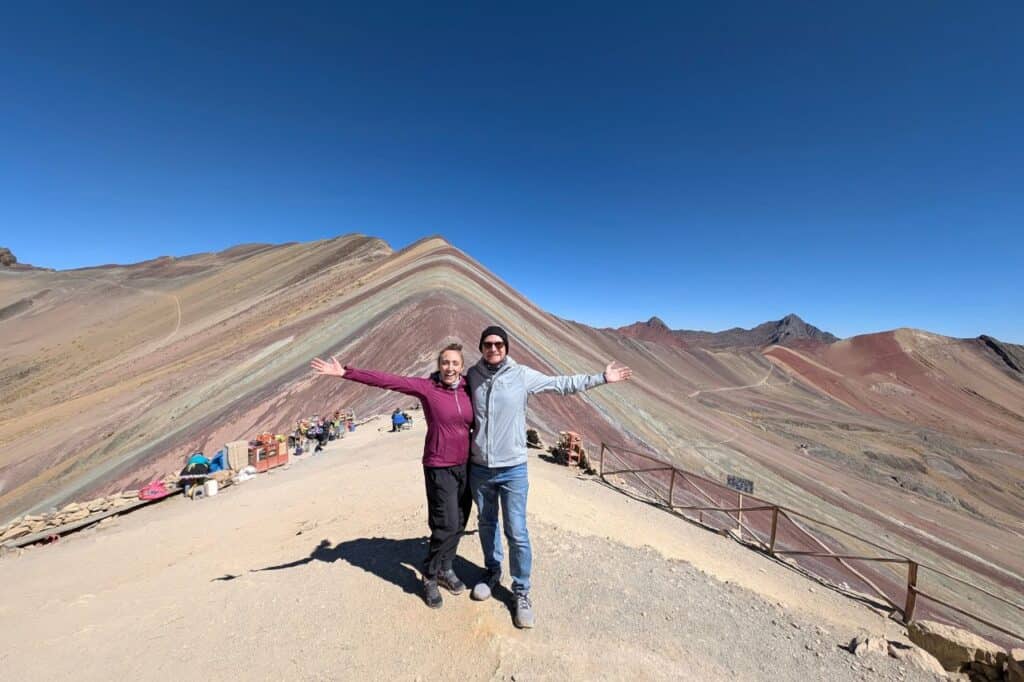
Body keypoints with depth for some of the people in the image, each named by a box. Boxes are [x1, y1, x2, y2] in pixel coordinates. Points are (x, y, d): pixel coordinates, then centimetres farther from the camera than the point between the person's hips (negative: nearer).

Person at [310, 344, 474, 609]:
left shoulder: (468, 388, -2)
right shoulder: (426, 387, -13)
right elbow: (386, 380, -18)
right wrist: (345, 373, -21)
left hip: (465, 466, 5)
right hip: (439, 467, -4)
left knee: (459, 523, 14)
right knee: (446, 524, -1)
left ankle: (445, 568, 40)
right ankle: (430, 576, 26)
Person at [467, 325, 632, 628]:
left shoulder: (522, 375, -10)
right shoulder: (472, 375, -3)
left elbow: (562, 384, -3)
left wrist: (601, 378, -2)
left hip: (513, 469, -3)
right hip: (479, 469, 3)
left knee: (517, 532, 4)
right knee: (486, 524, 22)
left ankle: (521, 592, 27)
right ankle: (492, 571, 47)